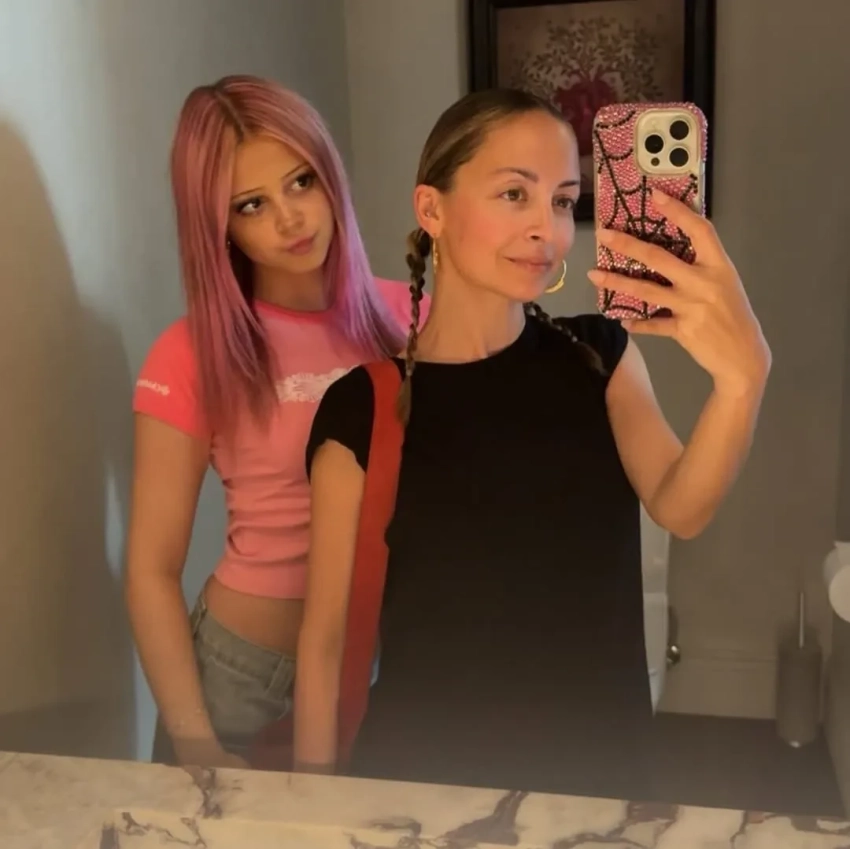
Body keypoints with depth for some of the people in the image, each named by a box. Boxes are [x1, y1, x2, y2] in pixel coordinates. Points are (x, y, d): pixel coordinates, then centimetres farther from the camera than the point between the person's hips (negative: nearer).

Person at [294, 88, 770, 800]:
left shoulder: (599, 355, -2)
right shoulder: (363, 410, -12)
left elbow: (680, 511, -20)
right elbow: (325, 635, -8)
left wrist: (743, 375, -39)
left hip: (599, 765, 3)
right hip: (427, 772, -3)